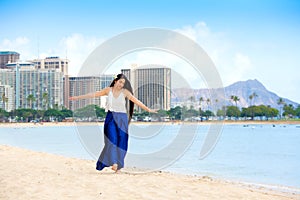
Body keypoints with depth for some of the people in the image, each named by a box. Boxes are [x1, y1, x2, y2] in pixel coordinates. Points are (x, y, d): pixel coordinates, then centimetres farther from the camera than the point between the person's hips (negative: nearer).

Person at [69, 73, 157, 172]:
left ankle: (118, 165, 9)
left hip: (121, 119, 0)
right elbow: (93, 94, 10)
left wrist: (148, 109, -3)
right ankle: (113, 162, -22)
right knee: (112, 139, -15)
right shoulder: (108, 90, 4)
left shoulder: (125, 92, 1)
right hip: (110, 118, 0)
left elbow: (136, 101, 1)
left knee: (121, 142, -1)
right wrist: (77, 97, 13)